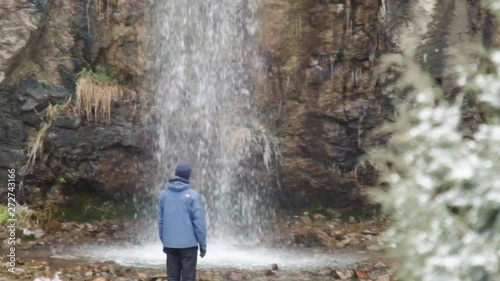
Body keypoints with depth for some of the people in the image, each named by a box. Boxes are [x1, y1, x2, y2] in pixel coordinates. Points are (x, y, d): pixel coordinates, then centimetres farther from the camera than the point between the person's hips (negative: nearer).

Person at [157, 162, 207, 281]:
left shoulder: (163, 194, 3)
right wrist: (203, 244, -3)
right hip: (188, 244, -4)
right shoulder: (193, 195, -10)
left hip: (170, 244, 4)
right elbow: (199, 222, -11)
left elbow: (160, 220, 7)